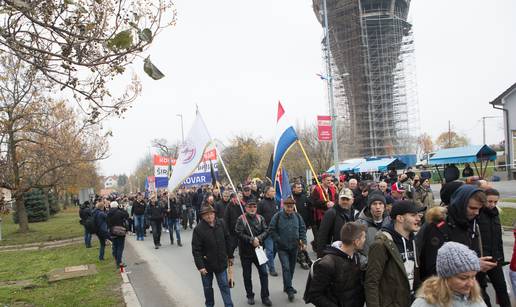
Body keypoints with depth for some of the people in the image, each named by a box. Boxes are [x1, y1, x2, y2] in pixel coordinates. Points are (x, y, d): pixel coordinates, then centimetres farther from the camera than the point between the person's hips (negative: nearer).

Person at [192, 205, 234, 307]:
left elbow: (227, 240, 5)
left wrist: (230, 256, 10)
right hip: (206, 264, -2)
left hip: (221, 262, 2)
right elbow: (196, 250, -17)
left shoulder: (220, 223, -6)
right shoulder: (198, 229, -18)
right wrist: (200, 266, -20)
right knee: (207, 287, 16)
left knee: (224, 286, 7)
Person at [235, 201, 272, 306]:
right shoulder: (241, 219, -9)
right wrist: (251, 240, -22)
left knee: (264, 273, 0)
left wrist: (258, 238, -20)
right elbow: (239, 233, -18)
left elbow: (266, 231, -3)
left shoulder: (260, 218, 2)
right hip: (245, 251, -2)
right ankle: (250, 296, 29)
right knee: (247, 275, 11)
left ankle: (265, 297, 12)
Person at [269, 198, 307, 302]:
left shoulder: (297, 216, 1)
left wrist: (303, 241, -1)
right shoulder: (277, 216, -10)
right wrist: (278, 240, -12)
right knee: (286, 267, -12)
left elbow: (302, 229, 9)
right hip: (282, 248, -4)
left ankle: (287, 286, 32)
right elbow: (271, 230, -6)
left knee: (291, 267, 14)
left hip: (294, 247, 4)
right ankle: (289, 290, -5)